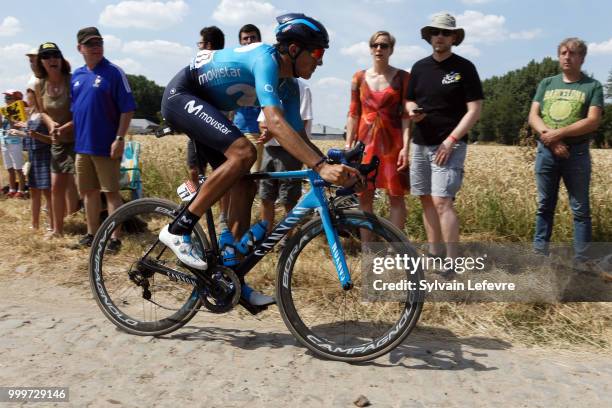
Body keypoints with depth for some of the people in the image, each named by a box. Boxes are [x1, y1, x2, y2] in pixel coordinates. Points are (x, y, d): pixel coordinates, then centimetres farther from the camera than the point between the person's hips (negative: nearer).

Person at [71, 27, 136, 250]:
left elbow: (127, 108, -10)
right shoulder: (76, 75, 12)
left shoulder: (113, 72, -6)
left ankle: (114, 237, 5)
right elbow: (74, 110, 21)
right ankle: (92, 232, 26)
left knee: (111, 191, -2)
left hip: (106, 145, -6)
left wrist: (119, 138, -16)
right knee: (88, 191, 14)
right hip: (82, 145, 6)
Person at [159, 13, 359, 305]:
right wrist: (321, 166, -48)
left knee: (245, 186, -1)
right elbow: (275, 123, -41)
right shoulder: (266, 59, -26)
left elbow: (299, 137, 2)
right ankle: (178, 229, -19)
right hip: (182, 95, -9)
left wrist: (336, 165, -13)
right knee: (243, 152, -31)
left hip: (204, 106, 9)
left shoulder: (289, 86, 2)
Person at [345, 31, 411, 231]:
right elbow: (353, 114, 9)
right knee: (364, 196, 4)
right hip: (366, 142, 2)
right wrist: (348, 145, 4)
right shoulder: (359, 77, 8)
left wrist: (405, 147, -11)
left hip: (393, 142, -2)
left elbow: (406, 115, -2)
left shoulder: (403, 77, 2)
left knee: (396, 196, 0)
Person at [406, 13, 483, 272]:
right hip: (420, 144, 6)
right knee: (427, 201, 8)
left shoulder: (464, 67, -3)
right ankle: (434, 256, 18)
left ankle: (451, 265, -7)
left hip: (449, 145, -5)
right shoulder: (419, 67, 12)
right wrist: (411, 110, -6)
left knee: (442, 202, -14)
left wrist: (451, 140, -16)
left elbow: (475, 110, -7)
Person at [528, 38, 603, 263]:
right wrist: (549, 137, -14)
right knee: (544, 205, 9)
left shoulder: (592, 86, 3)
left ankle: (581, 259, 9)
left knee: (580, 209, 2)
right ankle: (539, 252, 17)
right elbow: (533, 116, 3)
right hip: (546, 151, 3)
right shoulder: (546, 83, 12)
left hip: (577, 153, -3)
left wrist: (559, 133, -17)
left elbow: (593, 121, -9)